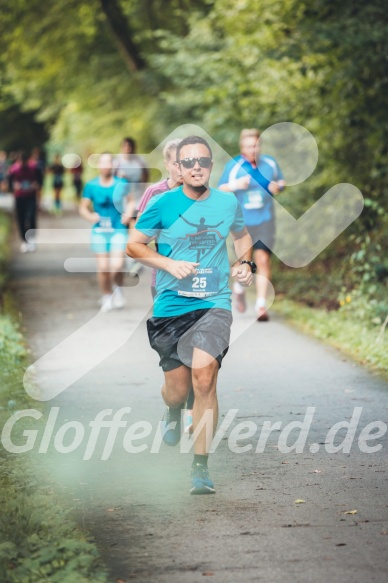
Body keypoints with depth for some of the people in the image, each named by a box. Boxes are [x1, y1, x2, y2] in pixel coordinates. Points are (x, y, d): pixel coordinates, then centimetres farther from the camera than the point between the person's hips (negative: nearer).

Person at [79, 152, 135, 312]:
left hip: (119, 229, -1)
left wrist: (128, 214, -3)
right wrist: (90, 216, -16)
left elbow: (131, 200, 16)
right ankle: (106, 296, 20)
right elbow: (83, 207, 4)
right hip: (100, 231, 1)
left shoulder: (121, 184, 0)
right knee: (103, 267, -3)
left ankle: (118, 290, 17)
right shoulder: (91, 186, 0)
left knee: (117, 265, -14)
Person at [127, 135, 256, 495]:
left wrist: (245, 263, 5)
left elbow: (241, 235, 24)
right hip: (170, 306, 0)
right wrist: (169, 263, -12)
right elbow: (133, 245, 3)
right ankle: (172, 412, 48)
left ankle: (200, 467, -12)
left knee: (203, 375, -21)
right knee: (177, 390, 6)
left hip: (214, 304, 0)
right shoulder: (162, 205, -3)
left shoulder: (228, 203, 4)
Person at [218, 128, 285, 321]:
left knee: (263, 260, -11)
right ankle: (239, 288, 41)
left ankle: (261, 305, -8)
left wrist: (278, 187, -7)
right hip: (242, 222, -1)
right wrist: (235, 185, -20)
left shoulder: (270, 163, 3)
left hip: (265, 220, 1)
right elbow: (220, 191, 0)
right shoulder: (233, 166, -4)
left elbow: (281, 181, 16)